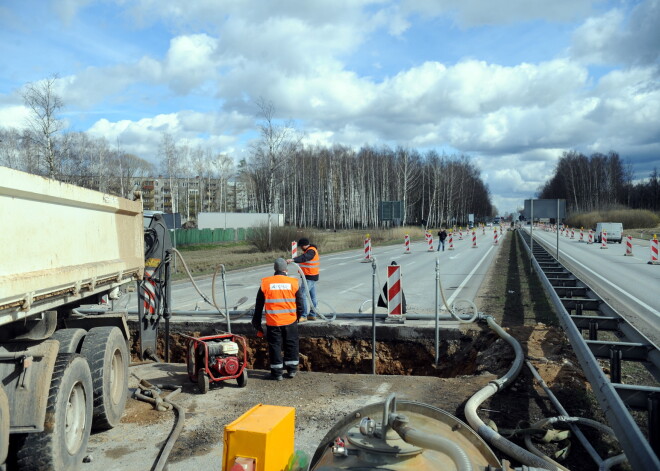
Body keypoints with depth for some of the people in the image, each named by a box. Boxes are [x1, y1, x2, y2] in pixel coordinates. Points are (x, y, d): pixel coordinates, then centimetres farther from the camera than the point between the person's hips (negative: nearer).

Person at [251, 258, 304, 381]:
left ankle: (277, 373, 13)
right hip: (290, 321, 1)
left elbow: (259, 305, 5)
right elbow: (300, 303, 5)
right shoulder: (293, 283, -2)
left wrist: (256, 322, 15)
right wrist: (298, 317, 22)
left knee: (275, 345, 9)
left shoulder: (265, 283, -2)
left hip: (272, 322, 0)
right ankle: (292, 370, 21)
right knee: (291, 344, 15)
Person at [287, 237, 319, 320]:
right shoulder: (309, 250, 14)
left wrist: (293, 259, -50)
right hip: (313, 276, 11)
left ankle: (304, 315, -10)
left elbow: (304, 258, -38)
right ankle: (312, 315, 20)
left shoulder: (311, 251, -19)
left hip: (309, 277, -11)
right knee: (312, 296, 14)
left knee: (303, 295, -12)